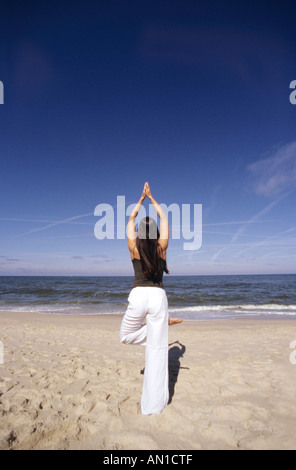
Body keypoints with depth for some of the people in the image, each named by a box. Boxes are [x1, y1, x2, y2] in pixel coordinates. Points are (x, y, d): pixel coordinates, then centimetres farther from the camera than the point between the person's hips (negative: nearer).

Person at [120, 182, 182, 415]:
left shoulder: (134, 247, 2)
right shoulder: (161, 247, 3)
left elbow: (131, 219, 18)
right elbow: (164, 218, 17)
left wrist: (141, 199, 27)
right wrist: (152, 199, 26)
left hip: (138, 295, 0)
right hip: (158, 296, 1)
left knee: (126, 336, 28)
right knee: (157, 350, 6)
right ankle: (154, 405, 13)